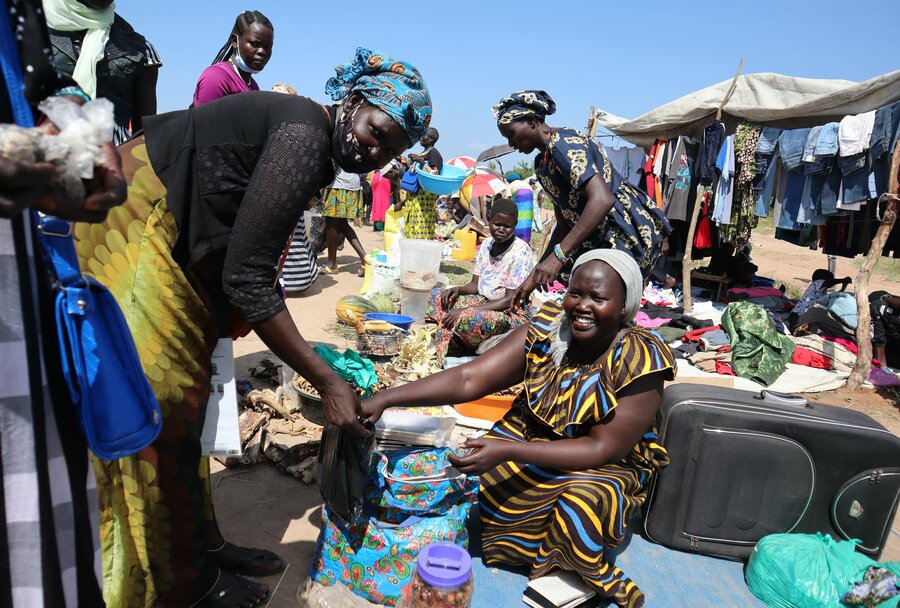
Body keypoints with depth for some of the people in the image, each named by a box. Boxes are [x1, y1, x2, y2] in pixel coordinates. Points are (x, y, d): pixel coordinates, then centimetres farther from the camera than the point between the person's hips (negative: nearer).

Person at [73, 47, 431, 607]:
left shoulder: (311, 142, 9)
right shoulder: (305, 133, -21)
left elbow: (249, 268, 8)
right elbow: (246, 279, -26)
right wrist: (326, 380, -21)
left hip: (166, 248, 10)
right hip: (122, 241, -10)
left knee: (184, 412, 15)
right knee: (162, 419, 0)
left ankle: (205, 545, 32)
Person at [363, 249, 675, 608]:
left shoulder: (640, 361, -23)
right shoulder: (545, 330, -15)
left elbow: (603, 448, -24)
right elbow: (470, 378, -21)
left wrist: (508, 451, -34)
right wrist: (385, 398, -32)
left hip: (605, 463, -4)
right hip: (531, 433, 4)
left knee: (582, 502, -33)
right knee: (477, 474, -18)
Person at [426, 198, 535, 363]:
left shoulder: (520, 252, -17)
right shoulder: (487, 244, 4)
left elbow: (511, 300, -21)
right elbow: (475, 285, 9)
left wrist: (465, 310, -26)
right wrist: (458, 289, -16)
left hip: (513, 313, -8)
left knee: (466, 319, -36)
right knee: (437, 297, -4)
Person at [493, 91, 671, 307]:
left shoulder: (562, 144, -15)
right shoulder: (542, 163, 13)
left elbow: (602, 199, -29)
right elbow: (564, 225, 16)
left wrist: (558, 255, -33)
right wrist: (536, 275, 12)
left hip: (629, 234, -10)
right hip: (603, 237, 10)